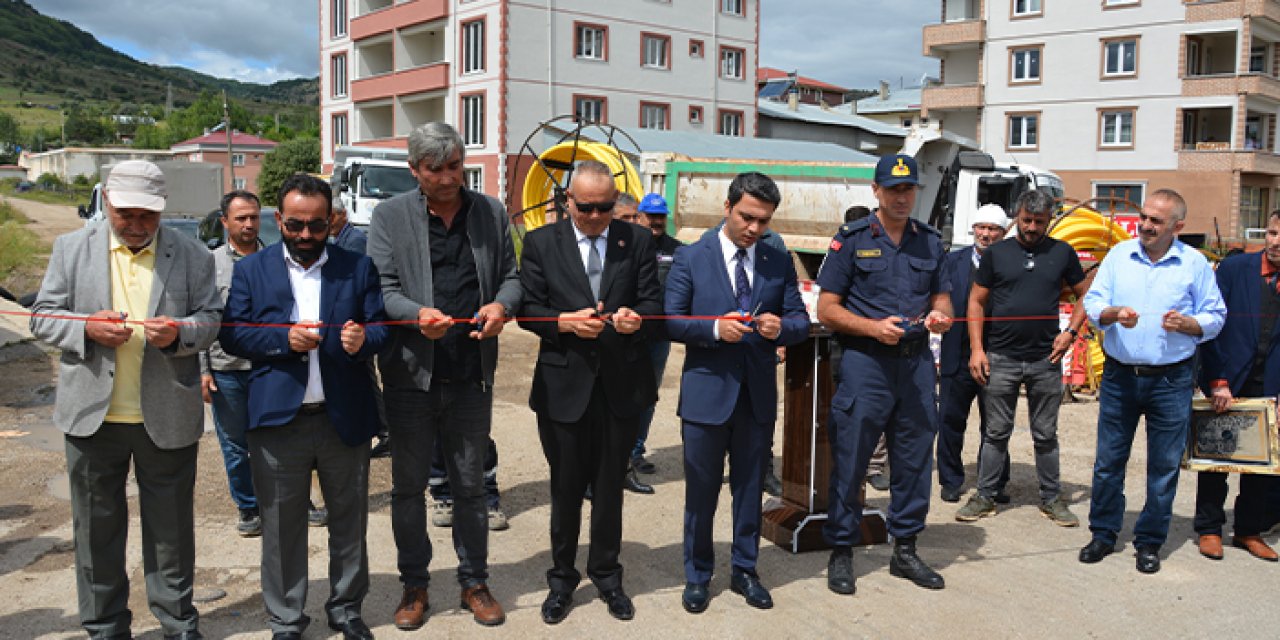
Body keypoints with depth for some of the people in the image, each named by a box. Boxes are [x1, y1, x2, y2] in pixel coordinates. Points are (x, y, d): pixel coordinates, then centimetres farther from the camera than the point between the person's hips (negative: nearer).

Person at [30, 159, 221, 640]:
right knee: (97, 528, 13)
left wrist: (180, 331, -20)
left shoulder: (192, 255, 0)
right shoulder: (71, 248, 5)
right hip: (92, 415, 2)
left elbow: (211, 318, 1)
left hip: (168, 418, -1)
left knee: (172, 527, 9)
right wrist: (87, 329, -16)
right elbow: (43, 318, 4)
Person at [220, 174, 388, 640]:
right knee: (281, 526, 9)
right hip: (278, 420, 0)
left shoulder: (358, 267, 4)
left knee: (349, 521, 13)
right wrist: (284, 339, -17)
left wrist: (363, 339, -21)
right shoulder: (251, 270, 4)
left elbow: (382, 326, 1)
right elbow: (231, 334, -2)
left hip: (345, 418, 1)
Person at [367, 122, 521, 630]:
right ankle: (413, 584, 29)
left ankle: (474, 582, 29)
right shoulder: (390, 216, -1)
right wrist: (418, 314, -26)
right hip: (411, 373, -1)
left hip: (472, 375, 1)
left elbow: (510, 274, 9)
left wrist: (502, 305, -13)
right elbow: (380, 288, -6)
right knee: (408, 486, 12)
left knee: (470, 486, 13)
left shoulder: (490, 212, 6)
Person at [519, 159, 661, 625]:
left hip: (622, 385, 1)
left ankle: (606, 575, 33)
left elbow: (652, 301, 1)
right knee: (565, 488, 12)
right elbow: (527, 309, -3)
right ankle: (562, 578, 31)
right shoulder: (540, 243, 0)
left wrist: (637, 317, -21)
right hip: (564, 385, -1)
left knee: (610, 486, 14)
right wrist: (564, 322, -21)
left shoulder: (637, 241, 3)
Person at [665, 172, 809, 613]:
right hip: (706, 393, -2)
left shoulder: (780, 263, 5)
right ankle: (698, 575, 26)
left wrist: (781, 327, -18)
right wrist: (715, 328, -21)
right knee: (701, 491, 9)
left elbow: (801, 321, 4)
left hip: (758, 395, 3)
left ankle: (745, 571, 31)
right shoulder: (691, 259, -2)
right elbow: (671, 321, -6)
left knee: (750, 489, 14)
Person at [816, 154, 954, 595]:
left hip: (917, 361, 4)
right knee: (850, 459, -1)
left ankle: (905, 549, 26)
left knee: (915, 458, 10)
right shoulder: (851, 240, 0)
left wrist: (940, 317, -7)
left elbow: (942, 299, 17)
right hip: (866, 361, -4)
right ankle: (841, 553, 14)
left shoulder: (930, 241, 13)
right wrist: (874, 327, -17)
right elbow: (827, 309, -3)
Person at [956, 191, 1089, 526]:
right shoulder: (996, 253, 4)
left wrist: (1070, 332, -2)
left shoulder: (1062, 253, 6)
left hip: (1046, 360, 1)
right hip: (1001, 359, -1)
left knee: (1046, 434, 10)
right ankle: (985, 496, 14)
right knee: (996, 432, 6)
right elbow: (976, 301, 4)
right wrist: (976, 348, -4)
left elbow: (1084, 295, 13)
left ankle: (1051, 498, 21)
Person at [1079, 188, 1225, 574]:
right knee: (1108, 459, 7)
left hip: (1171, 381, -1)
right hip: (1120, 375, 1)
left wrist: (1188, 324, -17)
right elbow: (1092, 302, 1)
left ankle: (1149, 542, 20)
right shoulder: (1119, 256, 5)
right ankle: (1103, 534, 21)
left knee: (1164, 466, 6)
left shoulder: (1195, 264, 1)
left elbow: (1215, 317, 3)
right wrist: (1113, 313, -19)